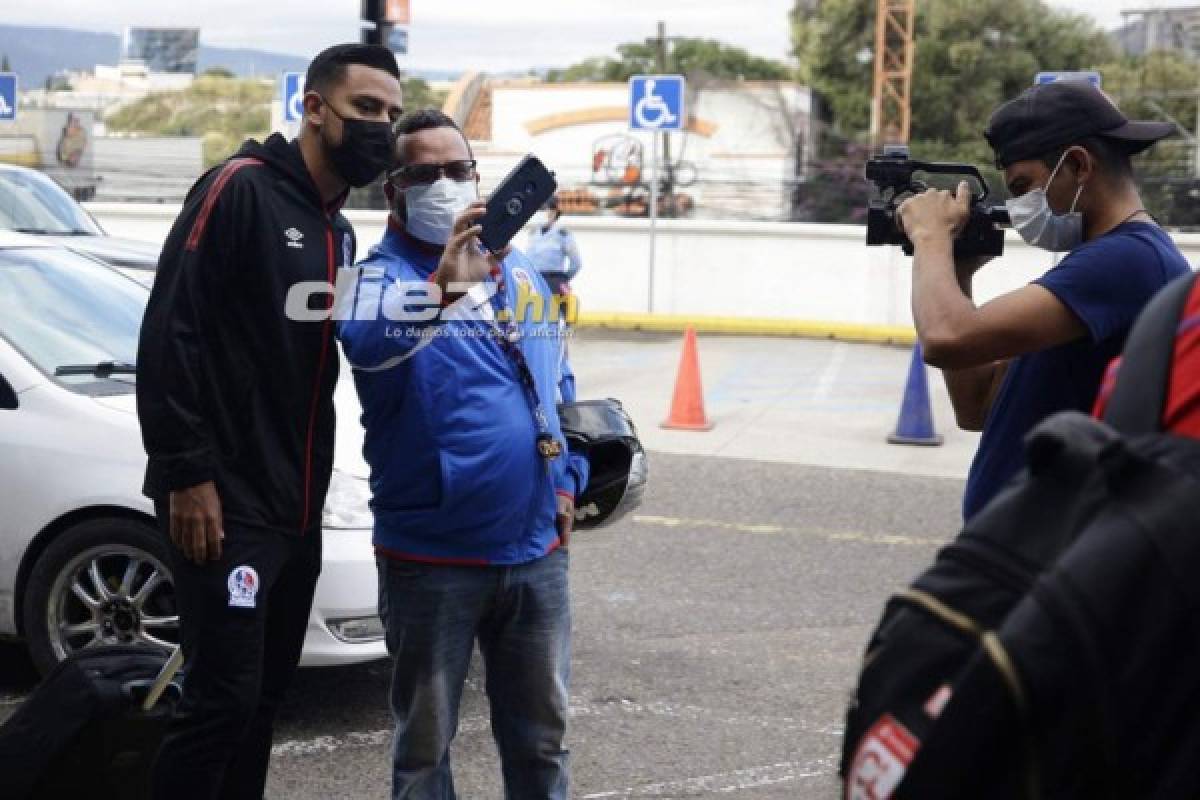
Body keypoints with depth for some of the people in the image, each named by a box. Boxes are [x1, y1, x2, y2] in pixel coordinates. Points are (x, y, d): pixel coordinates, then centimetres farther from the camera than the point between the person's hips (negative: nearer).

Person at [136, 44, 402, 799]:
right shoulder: (241, 188, -10)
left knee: (264, 698, 12)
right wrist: (187, 474, -20)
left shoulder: (336, 229, 16)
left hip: (296, 509, 9)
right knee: (224, 699, -9)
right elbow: (169, 334, -17)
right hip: (226, 504, -8)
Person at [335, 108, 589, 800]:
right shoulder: (383, 274, -7)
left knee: (542, 736, 15)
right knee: (425, 742, 8)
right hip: (432, 557, -5)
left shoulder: (521, 272, 11)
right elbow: (366, 342, -31)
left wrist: (568, 480, 12)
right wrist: (441, 288, -47)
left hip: (538, 551, 5)